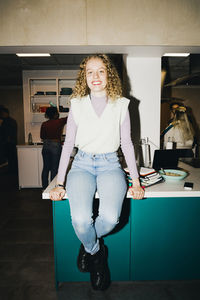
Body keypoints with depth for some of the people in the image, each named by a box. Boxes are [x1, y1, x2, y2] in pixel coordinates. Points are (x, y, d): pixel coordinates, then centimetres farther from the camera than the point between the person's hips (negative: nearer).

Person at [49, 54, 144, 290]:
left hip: (110, 164, 0)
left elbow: (126, 143, 8)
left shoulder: (121, 105, 6)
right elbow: (68, 143, 5)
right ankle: (96, 252, 12)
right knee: (80, 219, -25)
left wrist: (135, 180, 1)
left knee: (110, 217, -25)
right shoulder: (77, 105, 6)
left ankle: (89, 244, 12)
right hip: (83, 164, 0)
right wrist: (60, 182, -1)